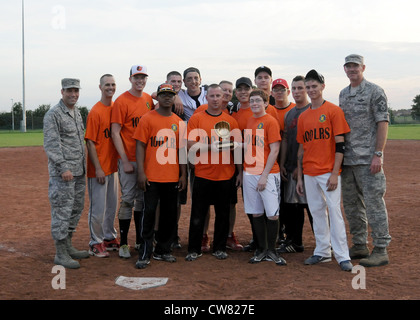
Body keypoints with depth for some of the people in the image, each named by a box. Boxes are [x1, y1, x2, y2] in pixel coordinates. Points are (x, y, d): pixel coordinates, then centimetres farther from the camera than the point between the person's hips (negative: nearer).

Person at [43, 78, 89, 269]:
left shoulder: (77, 113, 16)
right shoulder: (53, 115, -10)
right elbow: (51, 145, -16)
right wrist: (63, 167, -22)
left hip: (79, 172, 9)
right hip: (62, 174, -9)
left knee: (76, 210, 14)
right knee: (62, 212, -5)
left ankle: (68, 246, 26)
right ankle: (60, 254, 3)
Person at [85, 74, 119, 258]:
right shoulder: (95, 112, -12)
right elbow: (90, 142, -14)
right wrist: (98, 168, -16)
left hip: (112, 165, 7)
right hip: (98, 168, -7)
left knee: (112, 205, 17)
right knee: (98, 207, 0)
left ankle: (109, 238, 30)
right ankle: (96, 243, 12)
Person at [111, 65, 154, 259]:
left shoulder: (149, 100, 11)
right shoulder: (121, 101, -7)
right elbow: (115, 133, -10)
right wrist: (125, 161, -15)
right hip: (129, 159, -6)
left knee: (143, 199, 12)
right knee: (128, 199, -3)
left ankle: (140, 240, 22)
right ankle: (123, 243, 5)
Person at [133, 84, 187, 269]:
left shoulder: (179, 123, 11)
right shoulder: (147, 119, -1)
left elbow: (182, 149, 13)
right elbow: (140, 146, -4)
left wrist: (183, 174, 8)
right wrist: (140, 172, -11)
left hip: (172, 177, 4)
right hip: (151, 176, -4)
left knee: (170, 214, 9)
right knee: (148, 212, -3)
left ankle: (163, 250, 21)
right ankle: (145, 254, 3)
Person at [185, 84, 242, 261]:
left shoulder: (230, 120, 7)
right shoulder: (196, 118, 1)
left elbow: (237, 148, 9)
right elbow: (191, 145, -5)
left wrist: (240, 172, 6)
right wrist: (210, 146, -19)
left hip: (225, 175, 2)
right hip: (203, 174, -2)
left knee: (223, 214, 8)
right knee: (198, 214, 4)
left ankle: (220, 248, 21)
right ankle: (194, 249, 15)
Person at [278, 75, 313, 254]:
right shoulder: (289, 114, 17)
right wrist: (282, 164, 10)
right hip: (290, 168, 7)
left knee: (312, 205, -5)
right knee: (291, 205, 11)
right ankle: (294, 242, 21)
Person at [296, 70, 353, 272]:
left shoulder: (334, 111, -4)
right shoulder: (303, 117, 12)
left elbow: (339, 145, -8)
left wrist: (334, 173, -14)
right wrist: (299, 177, 12)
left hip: (328, 172, -5)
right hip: (309, 174, 5)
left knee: (334, 210, -7)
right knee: (317, 212, 9)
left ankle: (343, 256, -2)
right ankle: (322, 252, 19)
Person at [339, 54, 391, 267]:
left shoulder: (375, 91, -4)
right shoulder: (343, 94, 16)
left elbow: (383, 123, -10)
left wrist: (378, 154, -17)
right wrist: (340, 153, 14)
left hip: (368, 159, -8)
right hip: (348, 159, 8)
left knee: (374, 203, -7)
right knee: (351, 204, 12)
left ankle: (380, 250, -1)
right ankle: (360, 246, 23)